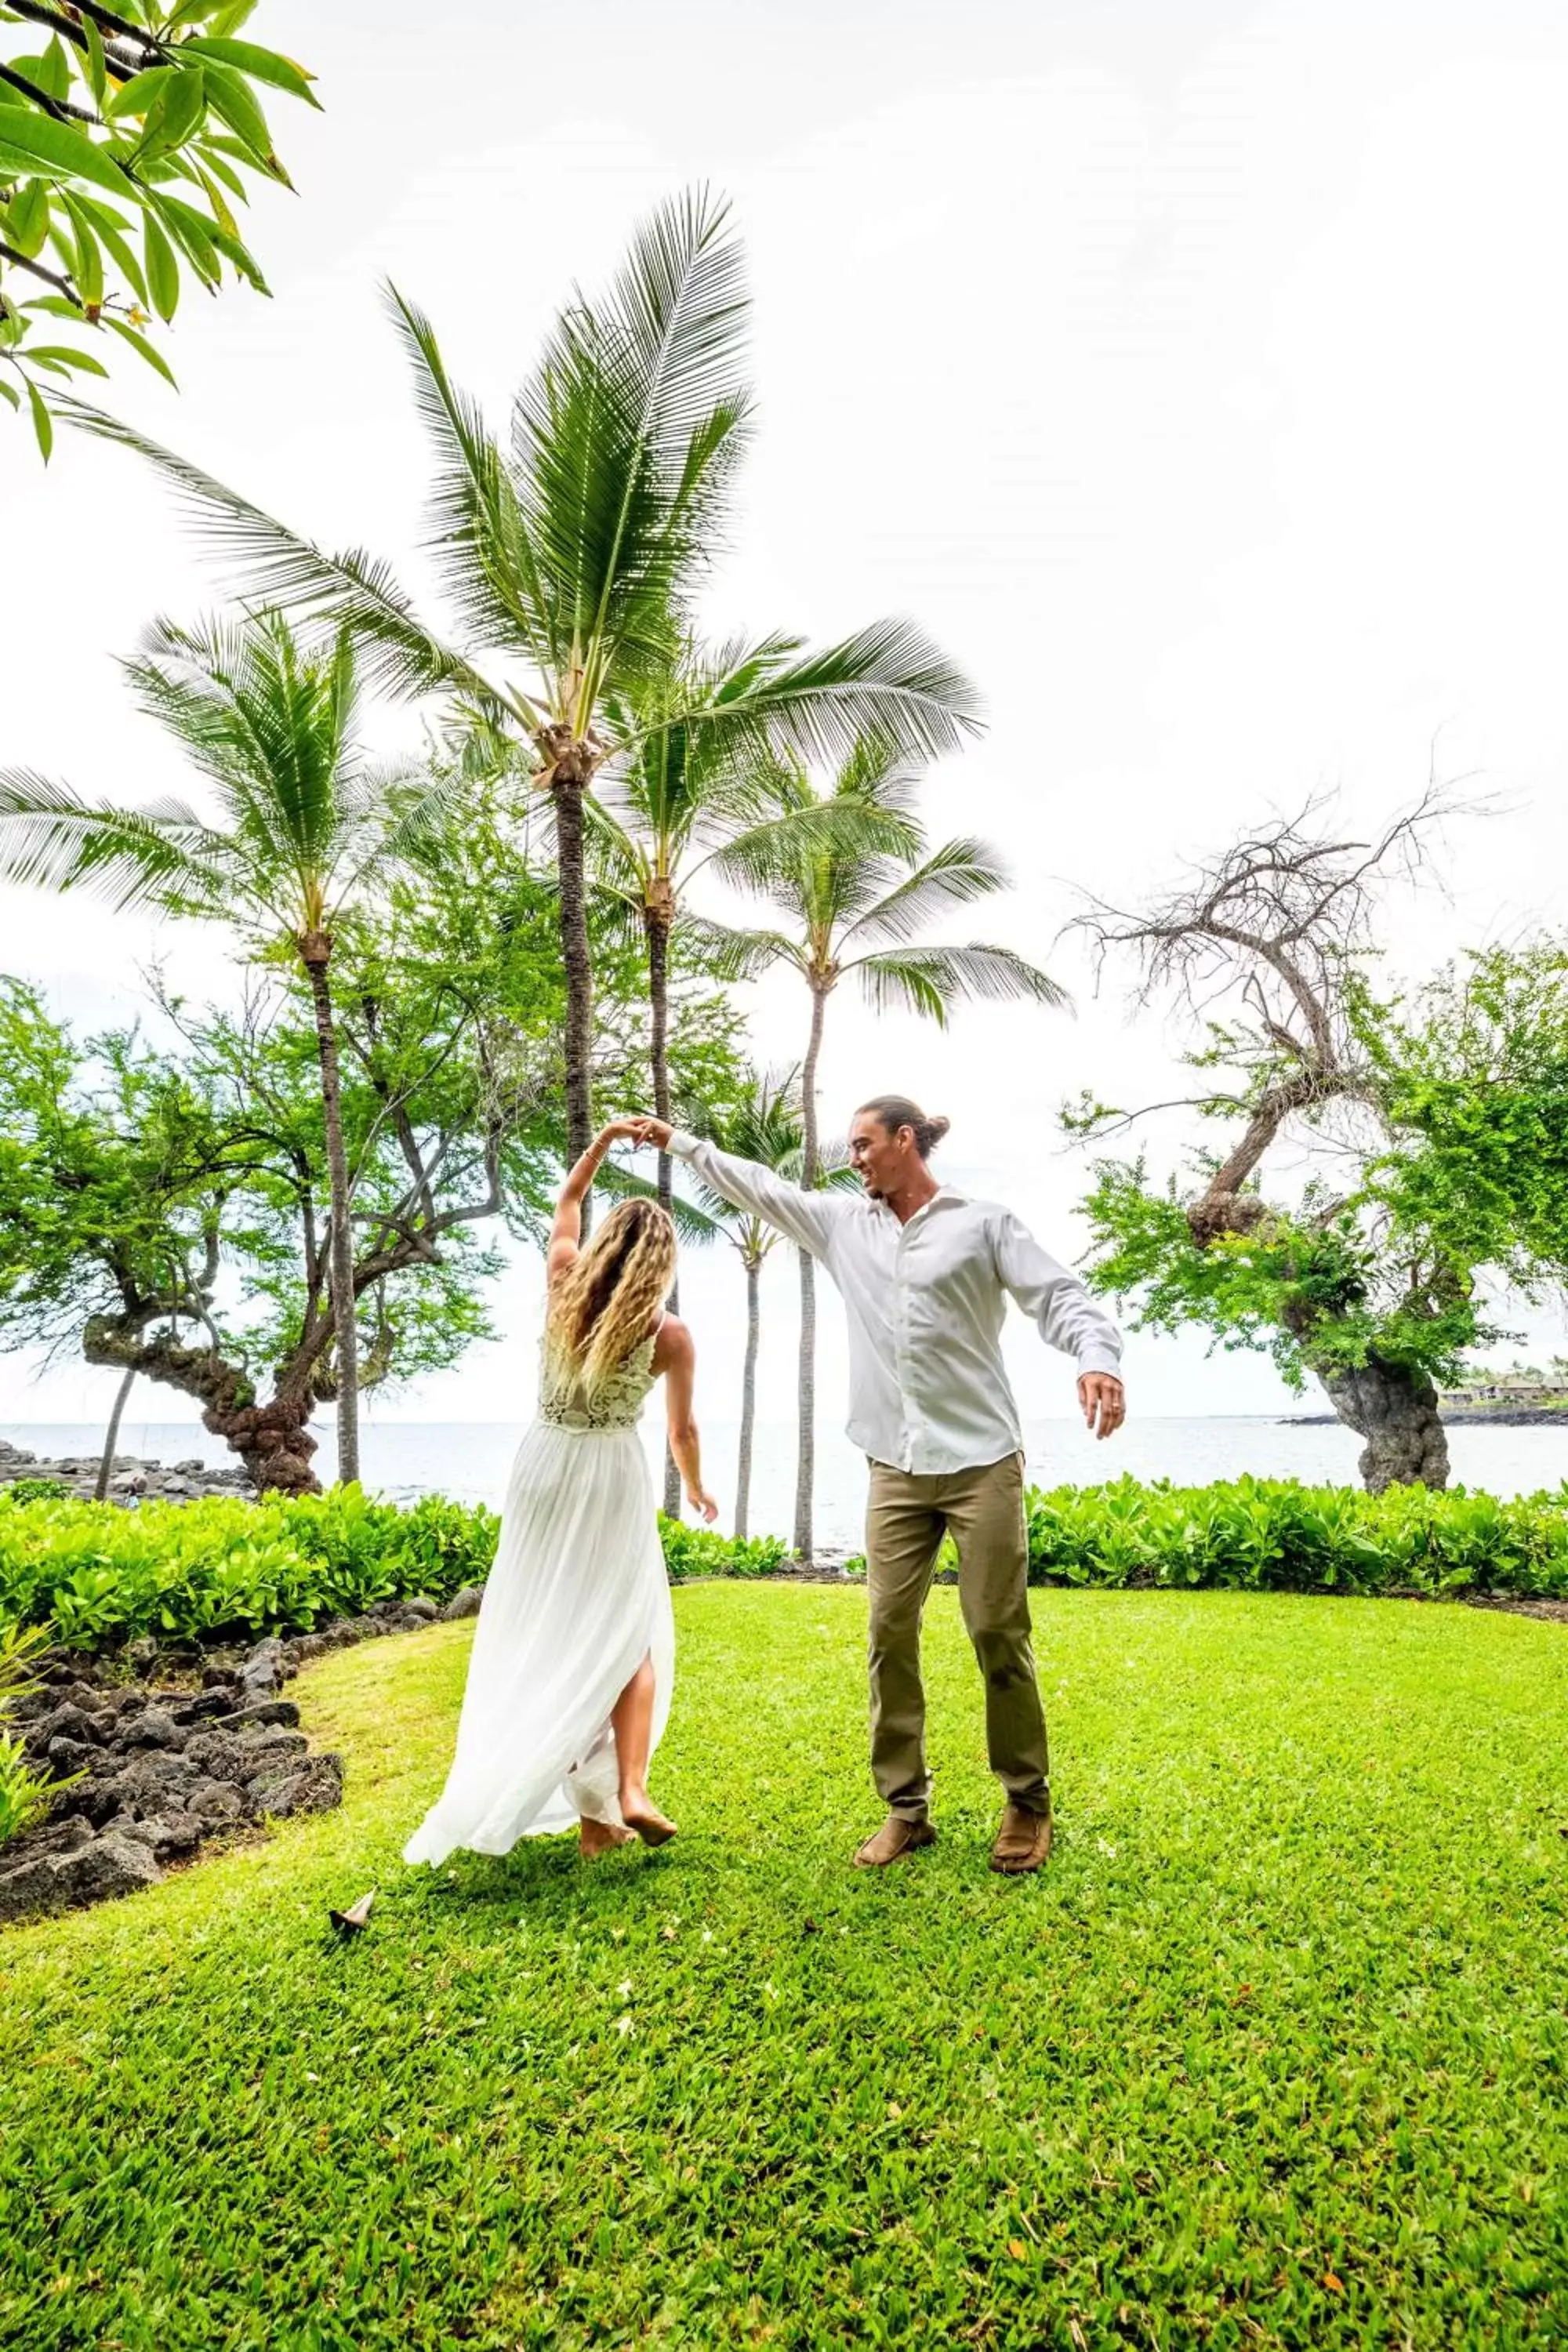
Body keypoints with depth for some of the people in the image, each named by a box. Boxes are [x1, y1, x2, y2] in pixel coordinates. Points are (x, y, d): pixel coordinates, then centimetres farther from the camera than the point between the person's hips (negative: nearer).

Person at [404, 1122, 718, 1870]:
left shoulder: (566, 1284, -3)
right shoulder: (670, 1334, -9)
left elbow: (567, 1202, 15)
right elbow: (682, 1430, 2)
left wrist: (602, 1140, 13)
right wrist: (696, 1490, 19)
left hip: (545, 1467, 3)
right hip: (611, 1477, -3)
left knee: (550, 1635, 10)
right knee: (626, 1631, 12)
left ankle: (591, 1812, 16)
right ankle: (629, 1789, -3)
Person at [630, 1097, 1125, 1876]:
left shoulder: (983, 1224, -1)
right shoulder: (844, 1223, 12)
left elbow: (1058, 1295, -7)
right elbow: (758, 1187, 17)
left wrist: (1096, 1355, -26)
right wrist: (679, 1142, 19)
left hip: (982, 1463, -4)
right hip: (894, 1470, 4)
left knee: (999, 1635, 2)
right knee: (890, 1635, 4)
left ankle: (1027, 1804, 21)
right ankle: (904, 1807, 19)